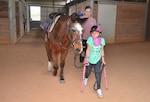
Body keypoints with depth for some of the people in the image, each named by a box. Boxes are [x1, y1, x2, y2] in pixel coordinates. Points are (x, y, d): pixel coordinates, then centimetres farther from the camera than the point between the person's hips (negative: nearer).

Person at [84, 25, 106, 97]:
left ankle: (98, 89, 4)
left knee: (98, 73, -8)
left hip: (98, 60, 1)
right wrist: (86, 58, -14)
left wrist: (103, 59, 4)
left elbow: (102, 50, 2)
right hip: (90, 59, 0)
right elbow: (88, 49, -13)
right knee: (88, 72, 18)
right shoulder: (90, 39, -17)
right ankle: (86, 78, 55)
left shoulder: (102, 40, -9)